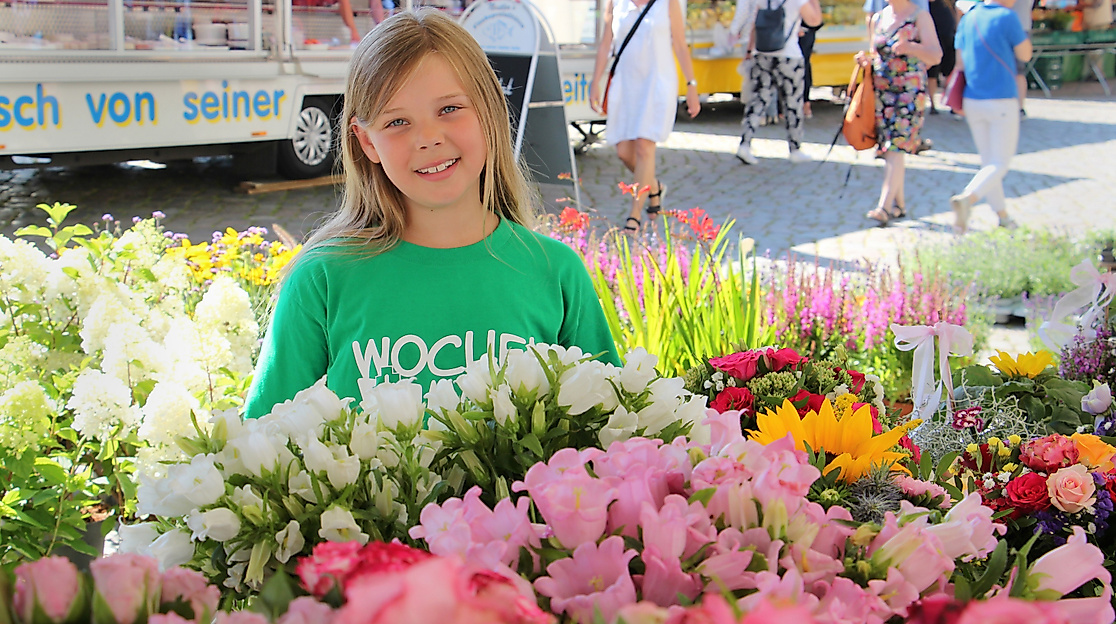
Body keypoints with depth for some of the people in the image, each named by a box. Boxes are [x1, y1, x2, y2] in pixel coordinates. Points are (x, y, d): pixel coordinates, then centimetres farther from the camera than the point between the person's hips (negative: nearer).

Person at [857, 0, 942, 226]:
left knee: (896, 148, -13)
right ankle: (899, 203, 17)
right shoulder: (878, 18, 11)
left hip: (909, 92, -5)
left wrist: (911, 47, -30)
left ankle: (884, 207, -18)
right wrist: (866, 60, -2)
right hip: (881, 91, 5)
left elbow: (936, 56, -12)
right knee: (888, 150, 7)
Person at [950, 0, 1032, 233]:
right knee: (1000, 164, -1)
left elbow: (960, 61, 8)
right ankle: (966, 198, -25)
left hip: (972, 101, 6)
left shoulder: (968, 19, 5)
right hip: (1002, 102, -6)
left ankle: (1003, 216, 21)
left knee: (988, 161, 15)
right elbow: (1025, 55, -2)